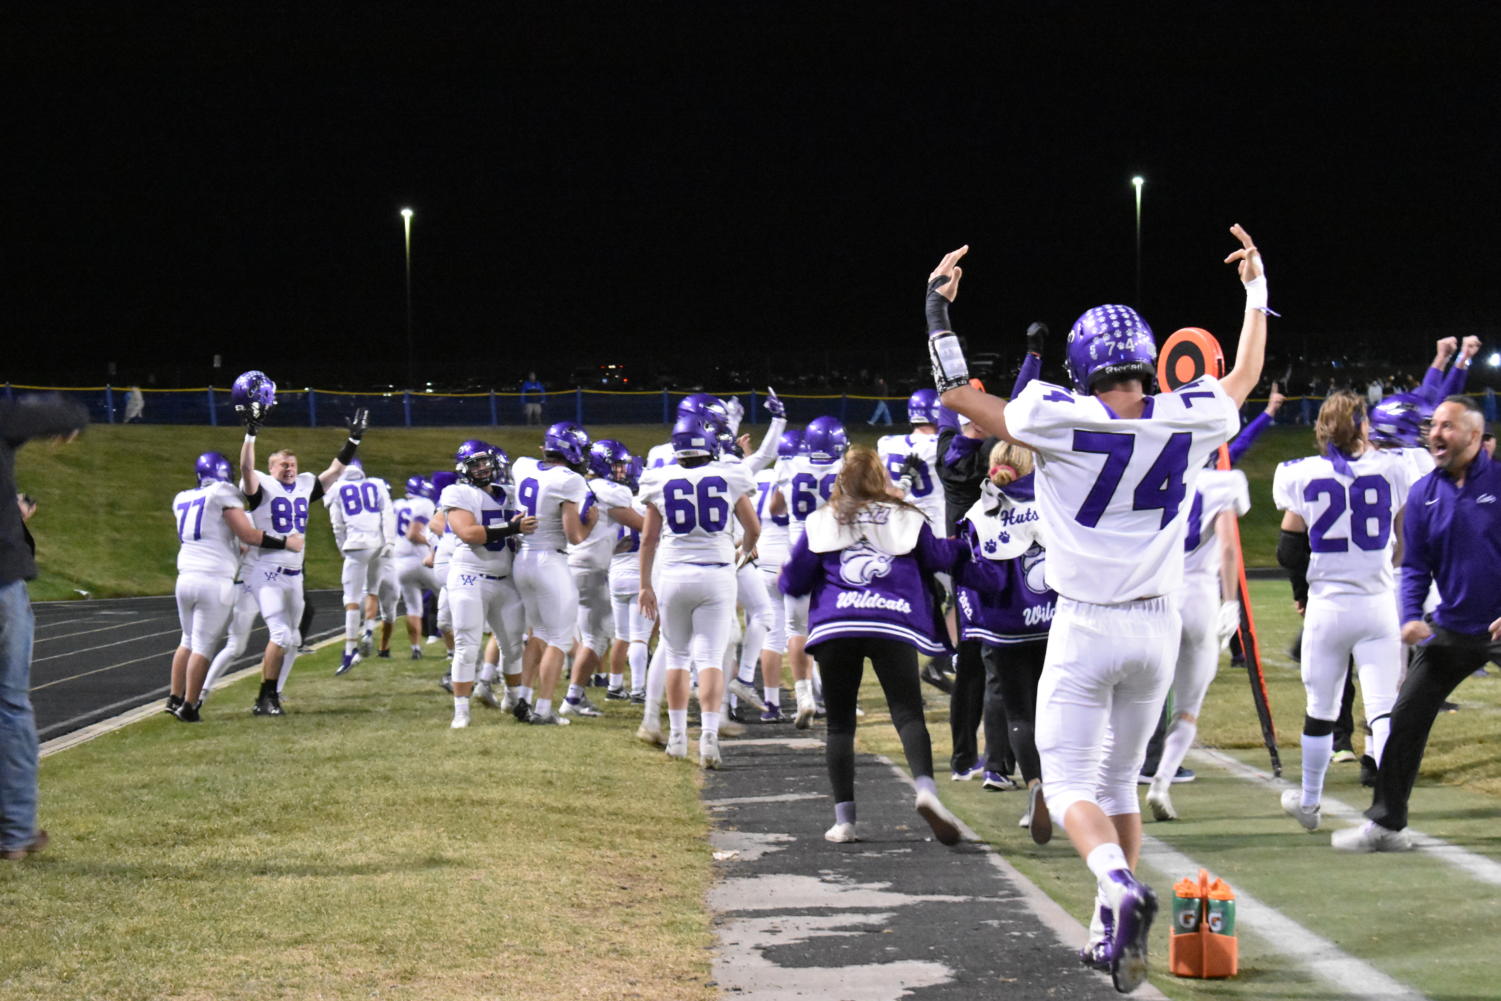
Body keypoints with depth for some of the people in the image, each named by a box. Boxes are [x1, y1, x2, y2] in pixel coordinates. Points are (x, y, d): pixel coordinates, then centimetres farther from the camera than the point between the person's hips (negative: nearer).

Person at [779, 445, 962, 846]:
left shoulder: (820, 523, 12)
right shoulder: (906, 518, 12)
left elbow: (793, 583, 12)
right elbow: (940, 560, 20)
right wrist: (959, 542, 40)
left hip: (835, 628, 1)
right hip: (893, 627, -1)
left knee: (840, 723, 8)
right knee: (908, 714, -2)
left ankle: (843, 819, 3)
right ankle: (925, 787, -29)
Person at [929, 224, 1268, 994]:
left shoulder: (1063, 424, -13)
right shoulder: (1189, 422, -4)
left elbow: (958, 396, -1)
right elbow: (1244, 379, 19)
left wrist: (938, 308, 10)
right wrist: (1256, 291, 32)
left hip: (1086, 627, -4)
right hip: (1157, 626, 4)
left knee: (1070, 782, 1)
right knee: (1118, 779, 18)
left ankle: (1118, 886, -28)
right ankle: (1113, 934, 18)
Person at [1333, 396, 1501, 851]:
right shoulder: (1423, 493, 2)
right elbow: (1415, 566, 5)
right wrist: (1411, 617, -11)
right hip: (1452, 628, 4)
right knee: (1406, 718, 1)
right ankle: (1386, 823, 9)